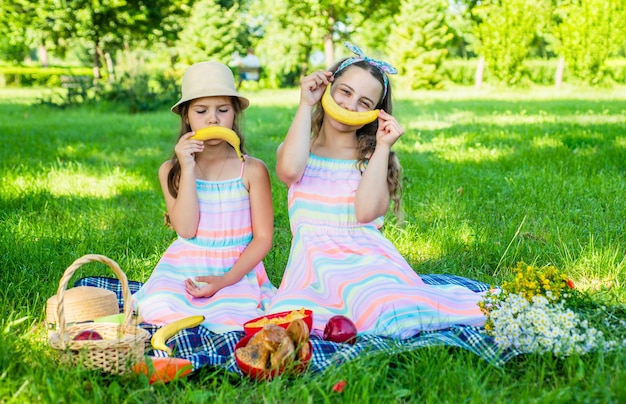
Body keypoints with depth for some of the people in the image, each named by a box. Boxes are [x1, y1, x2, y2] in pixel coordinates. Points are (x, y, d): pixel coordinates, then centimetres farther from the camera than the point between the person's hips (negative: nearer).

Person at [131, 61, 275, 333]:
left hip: (237, 270, -1)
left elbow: (263, 238, -3)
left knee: (229, 324, -29)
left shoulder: (252, 170, -3)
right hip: (184, 269, 1)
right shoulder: (171, 170, 3)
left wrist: (226, 280, -16)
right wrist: (188, 169, -15)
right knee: (157, 311, -27)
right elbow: (186, 229, -9)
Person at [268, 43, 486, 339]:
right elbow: (290, 170, -14)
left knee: (386, 311, -34)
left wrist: (382, 147, -3)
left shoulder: (372, 158, 12)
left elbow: (367, 212, -9)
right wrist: (305, 104, -4)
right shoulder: (297, 150, 14)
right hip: (315, 261, 1)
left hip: (366, 256, -1)